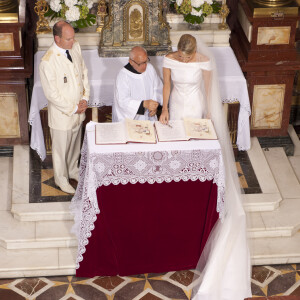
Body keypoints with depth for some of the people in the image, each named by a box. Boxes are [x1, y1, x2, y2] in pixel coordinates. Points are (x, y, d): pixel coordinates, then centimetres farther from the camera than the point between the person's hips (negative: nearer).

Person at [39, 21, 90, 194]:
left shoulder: (75, 47, -8)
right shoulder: (47, 62, -29)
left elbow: (84, 72, 5)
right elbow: (51, 94, -23)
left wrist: (85, 99, -4)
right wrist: (73, 108, -16)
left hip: (78, 110, 6)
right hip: (62, 113, -6)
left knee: (75, 144, 27)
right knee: (61, 148, 15)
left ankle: (73, 170, 51)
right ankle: (61, 179, 38)